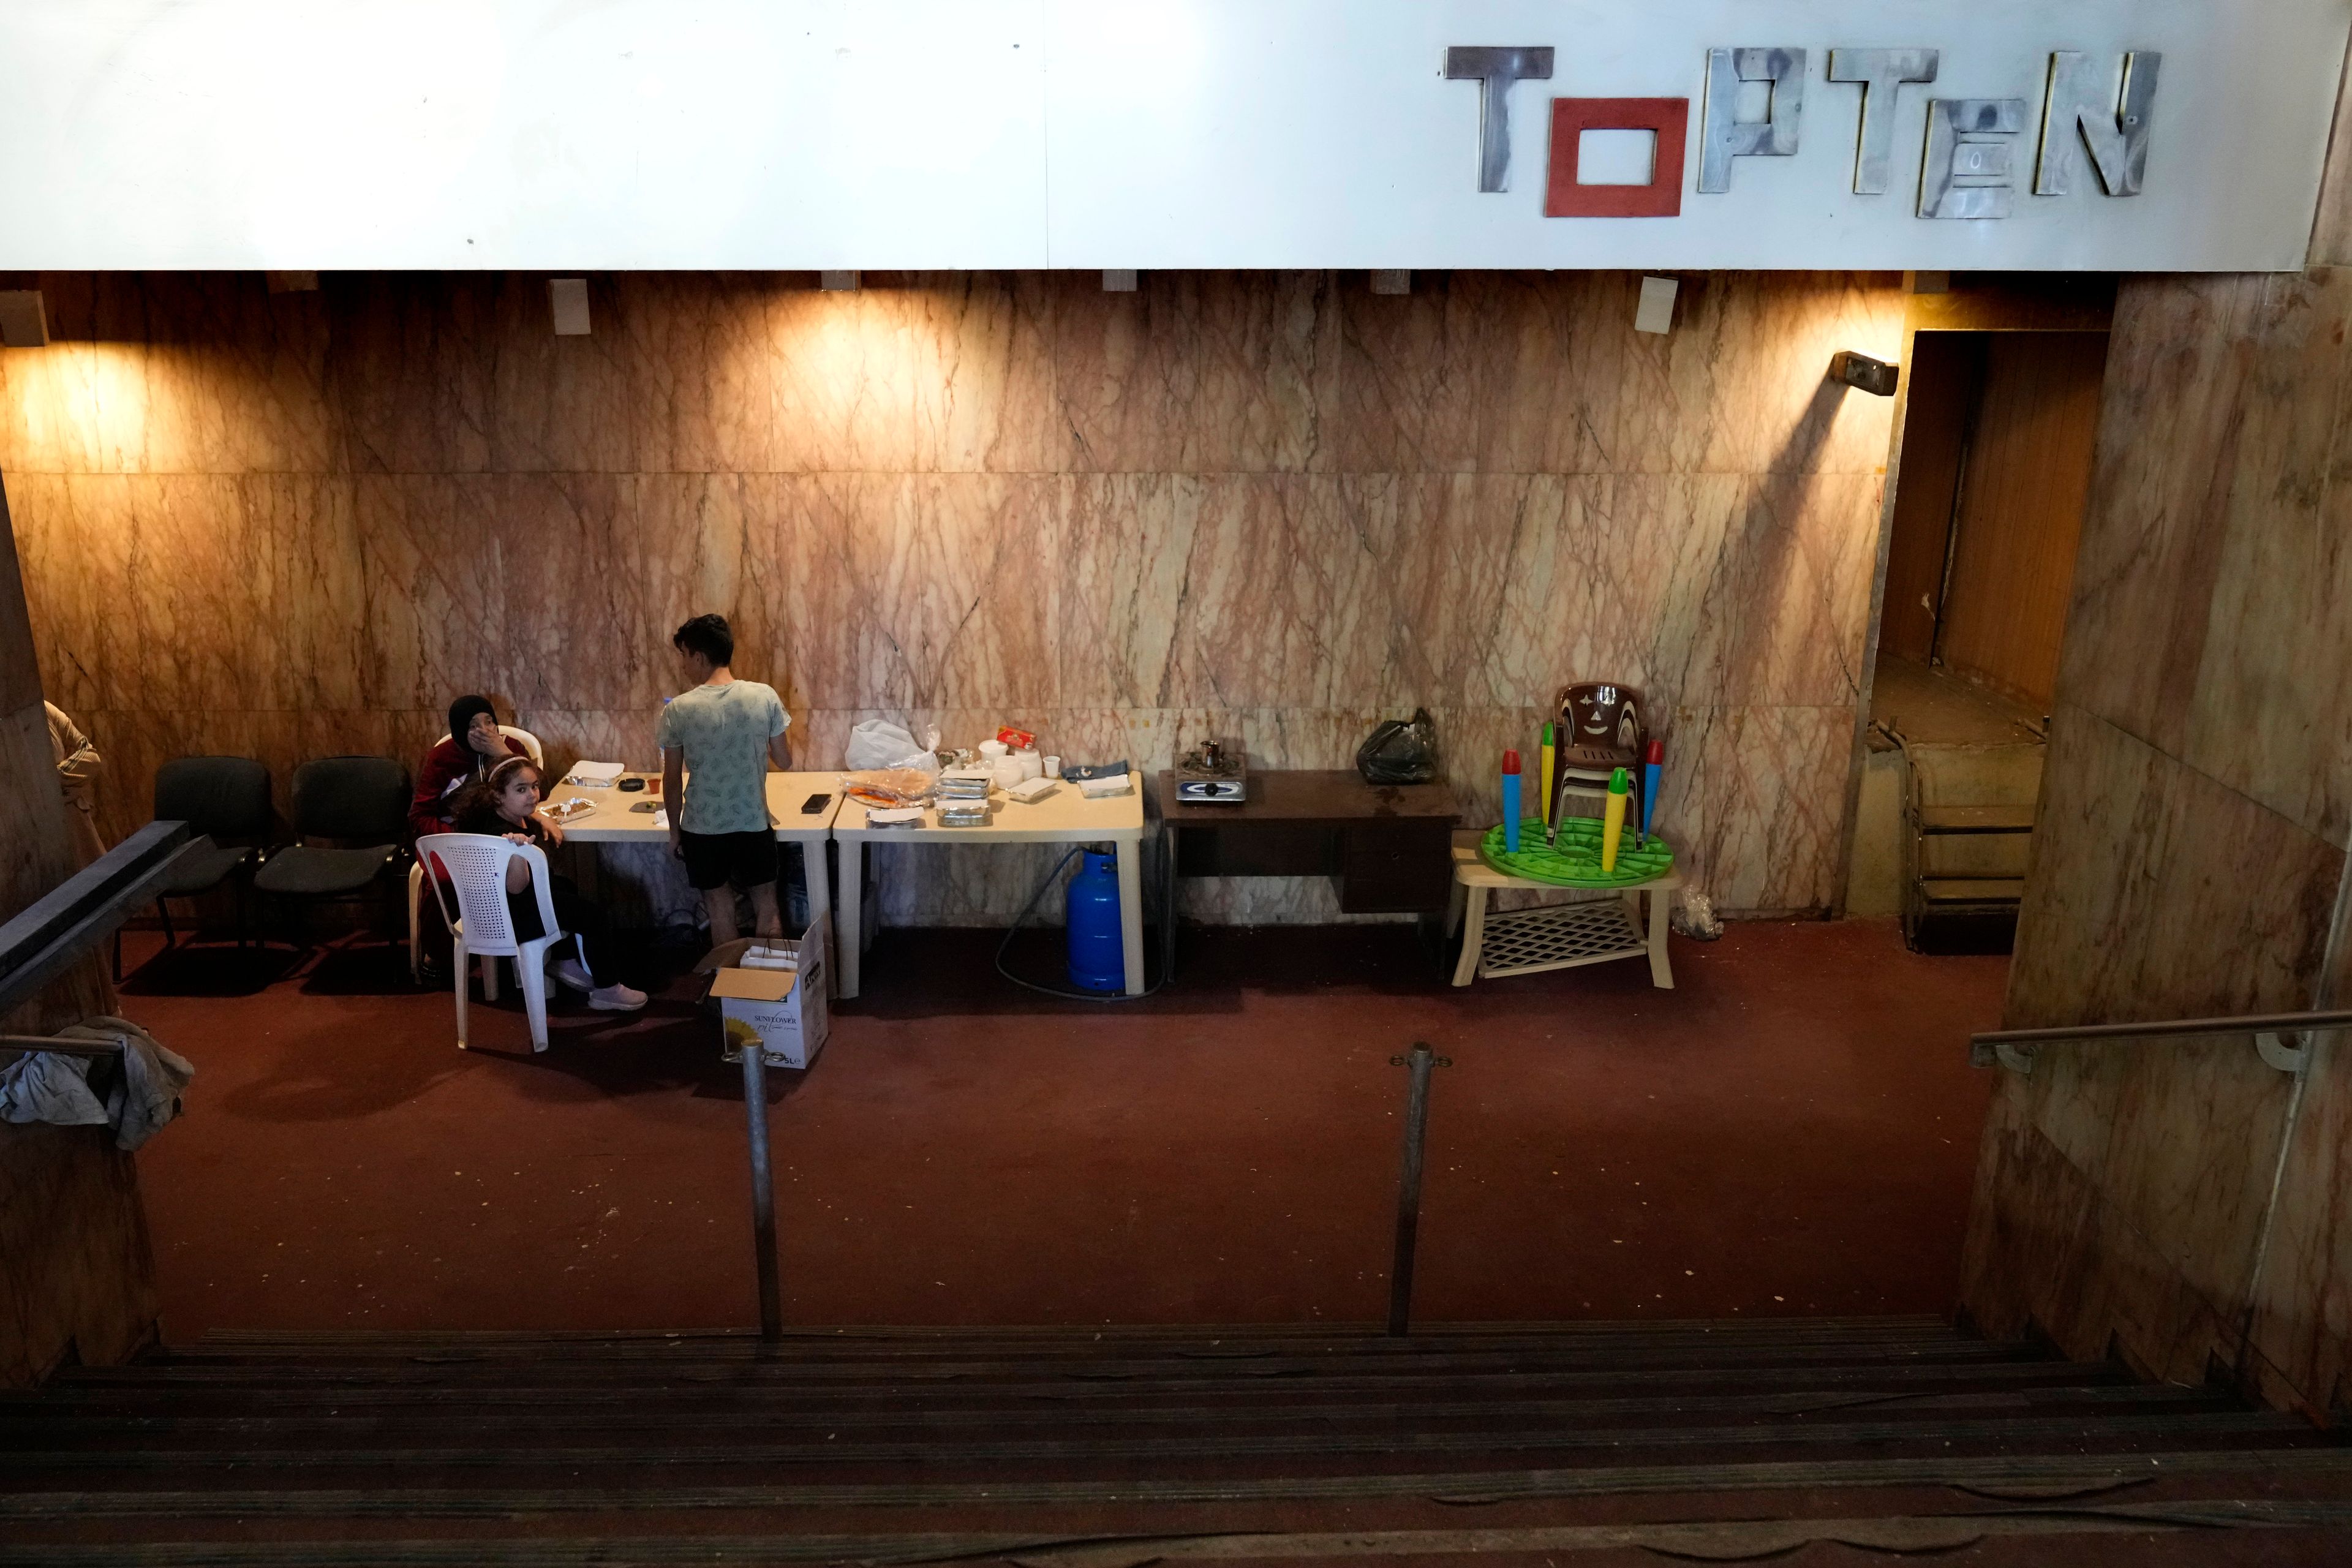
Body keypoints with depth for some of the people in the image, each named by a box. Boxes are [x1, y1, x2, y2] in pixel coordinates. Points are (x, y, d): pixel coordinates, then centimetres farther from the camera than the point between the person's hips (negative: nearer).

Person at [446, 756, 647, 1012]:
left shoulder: (512, 815, -2)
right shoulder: (499, 832, -32)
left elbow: (528, 811, 25)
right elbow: (517, 887, -41)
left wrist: (542, 820, 5)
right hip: (511, 918, -11)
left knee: (567, 887, 34)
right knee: (596, 920, -10)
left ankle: (569, 962, 40)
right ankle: (606, 991, 4)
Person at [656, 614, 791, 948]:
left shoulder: (678, 710, -13)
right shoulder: (765, 697, -11)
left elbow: (672, 780, -5)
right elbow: (784, 761, -2)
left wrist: (675, 830, 9)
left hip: (703, 829, -1)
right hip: (754, 825, 1)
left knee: (721, 913, 16)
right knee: (767, 908, 18)